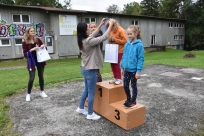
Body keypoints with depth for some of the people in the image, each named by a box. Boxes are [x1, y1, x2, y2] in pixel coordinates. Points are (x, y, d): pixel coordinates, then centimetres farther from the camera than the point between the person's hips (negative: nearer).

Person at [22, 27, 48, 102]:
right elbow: (25, 54, -9)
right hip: (31, 62, -4)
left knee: (41, 76, 10)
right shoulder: (25, 43, -5)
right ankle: (28, 94, 12)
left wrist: (43, 46, -9)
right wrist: (32, 50, -22)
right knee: (31, 78, -6)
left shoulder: (37, 40, 5)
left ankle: (42, 92, 24)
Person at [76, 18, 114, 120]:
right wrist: (110, 25, -8)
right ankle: (90, 114, 18)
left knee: (86, 90, 23)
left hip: (85, 69, 10)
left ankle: (80, 108, 37)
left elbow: (93, 35, 17)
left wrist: (101, 24, 18)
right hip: (90, 70, -10)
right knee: (91, 92, 4)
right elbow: (104, 37, -19)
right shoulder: (89, 41, -23)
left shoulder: (83, 40, 3)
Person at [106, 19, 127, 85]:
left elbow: (125, 41, -18)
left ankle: (119, 79, 8)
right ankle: (115, 78, 19)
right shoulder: (112, 31, 9)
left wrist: (115, 40, -21)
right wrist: (110, 40, -2)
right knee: (112, 63, 6)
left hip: (119, 50, -7)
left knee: (116, 64, -6)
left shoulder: (121, 30, -14)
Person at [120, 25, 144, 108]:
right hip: (126, 69, 6)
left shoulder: (139, 45, -15)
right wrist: (122, 67, 11)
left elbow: (141, 59, -15)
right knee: (125, 86, 13)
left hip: (134, 70, -5)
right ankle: (128, 99, 35)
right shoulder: (127, 44, 2)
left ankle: (133, 102, 26)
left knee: (133, 86, 10)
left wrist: (138, 71, -17)